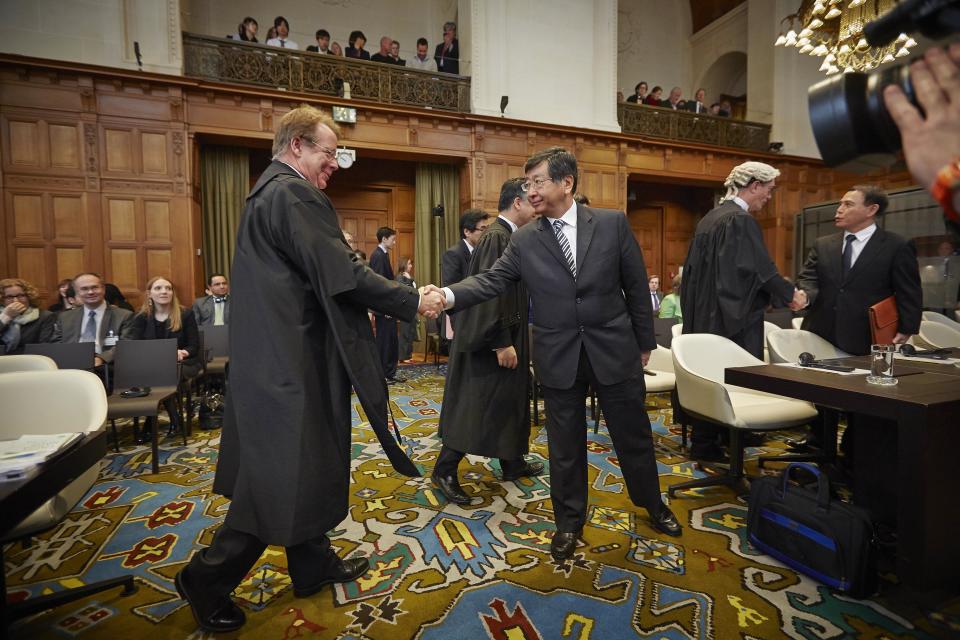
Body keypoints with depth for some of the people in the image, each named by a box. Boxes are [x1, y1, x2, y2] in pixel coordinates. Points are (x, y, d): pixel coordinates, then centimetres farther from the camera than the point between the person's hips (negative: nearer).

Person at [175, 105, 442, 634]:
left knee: (307, 464, 18)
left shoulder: (268, 192, 18)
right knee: (286, 474, 2)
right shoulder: (291, 194, -15)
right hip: (290, 358, -11)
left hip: (278, 352, 11)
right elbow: (340, 274, -21)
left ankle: (313, 565, 33)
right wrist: (413, 301, -12)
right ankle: (207, 577, 20)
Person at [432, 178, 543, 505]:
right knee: (477, 405, -3)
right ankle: (445, 470, 9)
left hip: (507, 336, 11)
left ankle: (512, 463, 32)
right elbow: (490, 291, -24)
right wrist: (502, 342, -25)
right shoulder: (496, 237, -17)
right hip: (496, 341, -10)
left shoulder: (507, 236, 13)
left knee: (510, 401, 17)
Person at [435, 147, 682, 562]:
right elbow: (492, 280, -8)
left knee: (633, 435, 16)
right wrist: (449, 295, -26)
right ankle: (569, 521, 34)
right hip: (558, 358, 1)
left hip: (614, 350, 0)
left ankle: (653, 504, 44)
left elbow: (636, 285, 2)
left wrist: (644, 341, 5)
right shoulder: (523, 241, 0)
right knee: (564, 445, 12)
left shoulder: (613, 223, -2)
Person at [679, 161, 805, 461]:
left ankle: (703, 442, 20)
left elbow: (696, 267, 18)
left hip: (706, 315, 9)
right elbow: (760, 269, -18)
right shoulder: (741, 220, -14)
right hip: (734, 316, -9)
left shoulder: (711, 217, 14)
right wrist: (790, 294, -4)